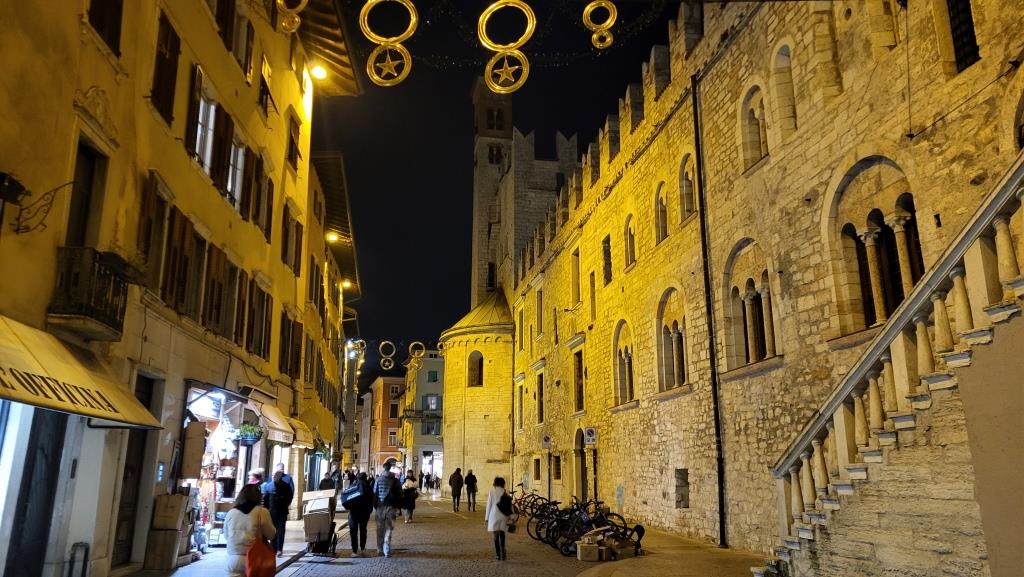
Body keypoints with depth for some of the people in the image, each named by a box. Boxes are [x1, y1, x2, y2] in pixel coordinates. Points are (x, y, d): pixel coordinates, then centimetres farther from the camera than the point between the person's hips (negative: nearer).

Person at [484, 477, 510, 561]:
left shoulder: (492, 491, -4)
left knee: (496, 535, 6)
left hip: (494, 515, -2)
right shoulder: (505, 492, 0)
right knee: (502, 535, 13)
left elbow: (489, 504, -4)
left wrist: (486, 517, 2)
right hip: (503, 516, 2)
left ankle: (498, 554, 8)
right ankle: (502, 554, 5)